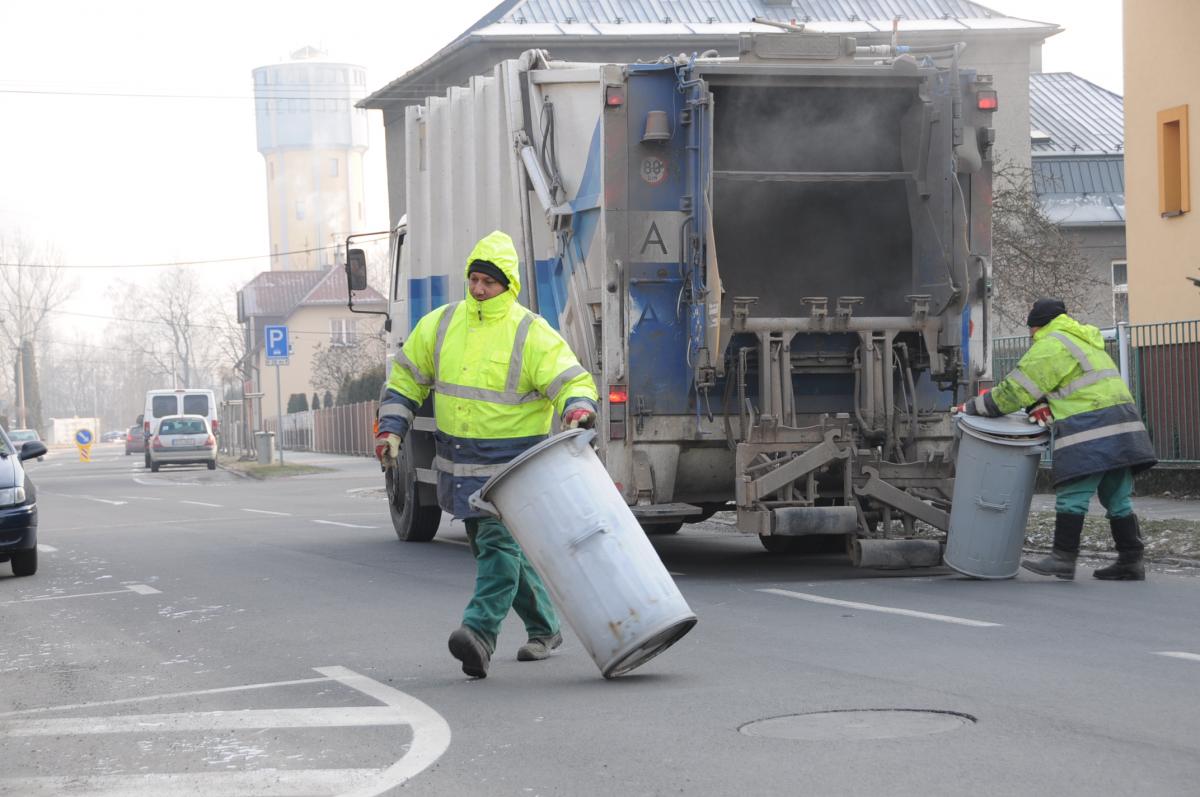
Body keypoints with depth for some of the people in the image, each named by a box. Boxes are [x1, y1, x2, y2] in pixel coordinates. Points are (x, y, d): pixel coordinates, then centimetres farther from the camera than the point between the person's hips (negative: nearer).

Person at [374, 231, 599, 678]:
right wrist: (390, 429, 4)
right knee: (501, 547, 15)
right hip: (459, 463, 6)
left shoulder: (532, 334, -11)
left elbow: (572, 382, -16)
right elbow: (406, 379, 13)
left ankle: (480, 633, -28)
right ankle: (544, 629, 30)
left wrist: (578, 411, -39)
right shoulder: (441, 325, 4)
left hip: (511, 463, -6)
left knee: (499, 543, -18)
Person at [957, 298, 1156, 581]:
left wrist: (973, 407, 3)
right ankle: (1131, 561, 10)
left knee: (1072, 495, -7)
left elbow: (1016, 389, -5)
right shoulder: (1080, 340, 27)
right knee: (1117, 499, 10)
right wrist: (1043, 404, 5)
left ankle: (1063, 558, -8)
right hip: (1120, 423, 9)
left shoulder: (1050, 345, -5)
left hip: (1090, 429, -9)